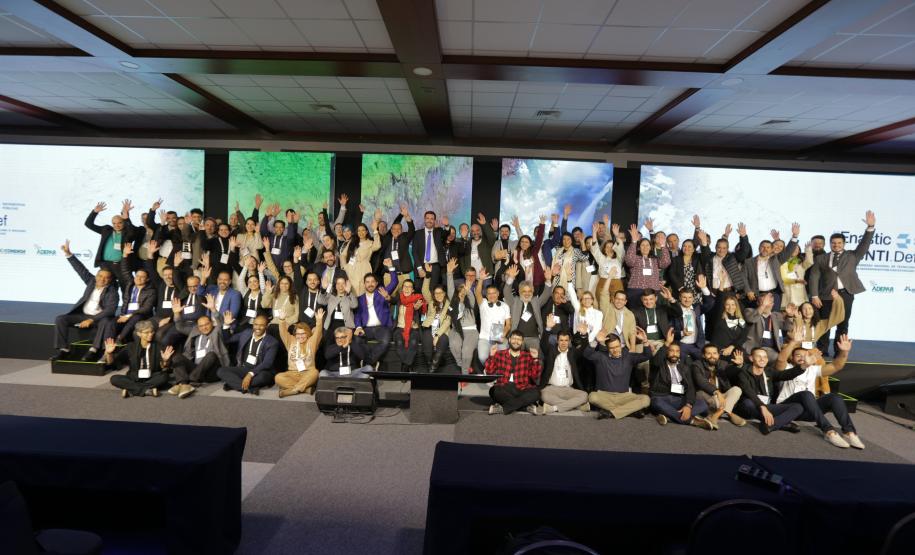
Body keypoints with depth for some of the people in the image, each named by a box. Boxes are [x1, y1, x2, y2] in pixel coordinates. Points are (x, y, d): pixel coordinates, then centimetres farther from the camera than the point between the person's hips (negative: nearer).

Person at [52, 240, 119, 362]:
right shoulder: (91, 281, 6)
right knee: (60, 319, -13)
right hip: (82, 315, 5)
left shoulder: (112, 291, -11)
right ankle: (63, 349, -14)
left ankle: (93, 350, -34)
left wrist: (91, 320, -29)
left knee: (106, 322, -37)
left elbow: (110, 310, -22)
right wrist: (68, 254, -4)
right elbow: (81, 269, 4)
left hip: (99, 317, -5)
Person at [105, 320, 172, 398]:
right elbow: (111, 363, -1)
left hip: (151, 379, -1)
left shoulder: (157, 347, -2)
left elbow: (164, 370, -8)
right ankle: (147, 390, -31)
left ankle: (131, 390, -27)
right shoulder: (131, 347, 2)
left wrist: (164, 361, -30)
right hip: (134, 379, 2)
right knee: (114, 378, -23)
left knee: (164, 376, -30)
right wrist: (109, 353, -21)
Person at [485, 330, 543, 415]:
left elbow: (535, 376, 4)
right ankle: (528, 406, -22)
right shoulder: (499, 354, 12)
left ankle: (502, 408, -26)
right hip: (503, 390, -1)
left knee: (536, 392, -29)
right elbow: (489, 372, 4)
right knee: (494, 391, -34)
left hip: (521, 390, 1)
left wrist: (535, 359, -7)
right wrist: (491, 356, -7)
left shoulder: (528, 356, 13)